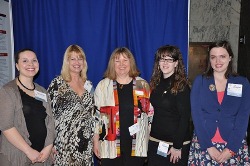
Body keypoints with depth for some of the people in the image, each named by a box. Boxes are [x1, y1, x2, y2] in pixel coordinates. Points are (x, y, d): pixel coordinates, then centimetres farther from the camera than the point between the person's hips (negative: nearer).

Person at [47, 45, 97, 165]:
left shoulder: (88, 85, 8)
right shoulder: (57, 83, -6)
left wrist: (94, 138, 12)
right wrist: (50, 143, -11)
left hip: (86, 143, 4)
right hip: (64, 143, -4)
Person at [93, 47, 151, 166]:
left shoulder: (143, 85, 5)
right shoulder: (103, 85, 0)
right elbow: (96, 115, 3)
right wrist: (96, 141, 2)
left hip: (136, 145, 1)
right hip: (110, 145, -1)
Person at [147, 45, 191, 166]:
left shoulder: (182, 86, -11)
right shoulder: (156, 83, 5)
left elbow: (185, 118, -13)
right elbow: (153, 112, 9)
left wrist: (177, 146, -16)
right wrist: (148, 136, 4)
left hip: (176, 142, -5)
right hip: (155, 141, 5)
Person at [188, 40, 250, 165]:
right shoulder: (200, 81, 0)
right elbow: (196, 114, -6)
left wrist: (231, 148, -12)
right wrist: (208, 146, -12)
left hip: (233, 146, 1)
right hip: (203, 145, 0)